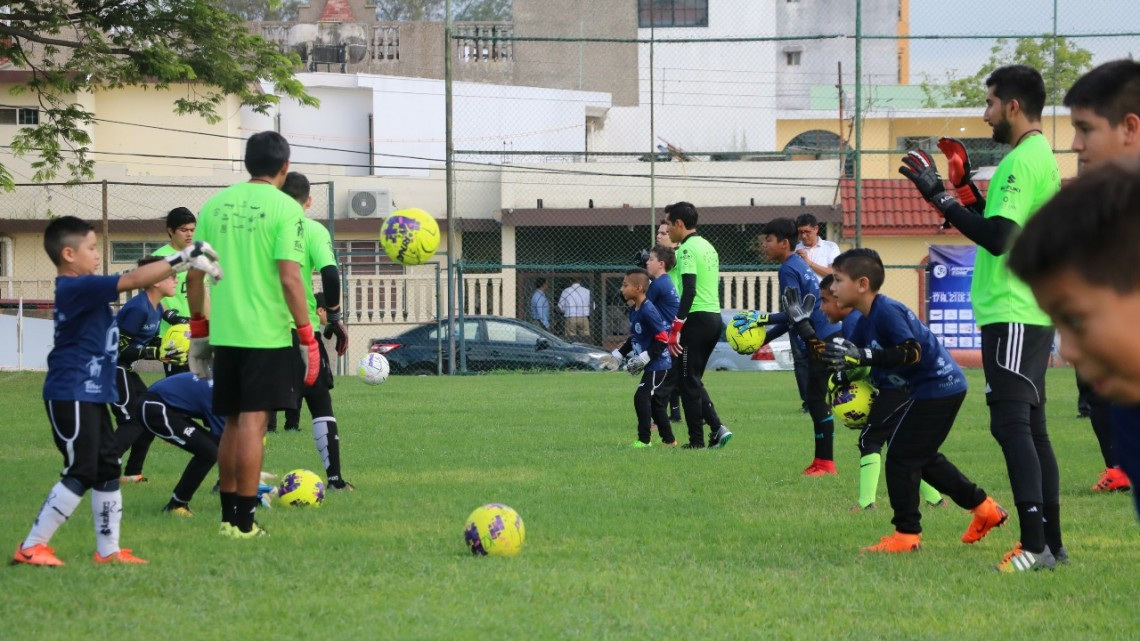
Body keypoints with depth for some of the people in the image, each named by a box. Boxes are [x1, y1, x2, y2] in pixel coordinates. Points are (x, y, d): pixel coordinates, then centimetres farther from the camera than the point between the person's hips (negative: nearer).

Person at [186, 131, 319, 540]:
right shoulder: (285, 209, -8)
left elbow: (194, 275, 9)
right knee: (252, 422, -3)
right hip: (268, 334, -5)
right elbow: (290, 278, -15)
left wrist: (198, 328, 18)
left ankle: (228, 515, 19)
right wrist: (308, 337, -10)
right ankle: (244, 522, -3)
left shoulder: (215, 205, 8)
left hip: (223, 333, 5)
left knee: (232, 424, 15)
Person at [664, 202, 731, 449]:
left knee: (687, 380, -1)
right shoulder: (708, 247, 17)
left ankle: (697, 439, 0)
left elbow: (689, 291, -20)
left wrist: (675, 329, -21)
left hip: (696, 319, -9)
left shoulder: (688, 249, -11)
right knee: (694, 380, 16)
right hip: (715, 317, 9)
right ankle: (717, 427, 3)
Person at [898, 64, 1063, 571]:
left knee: (1011, 422, -14)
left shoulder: (1024, 160, -14)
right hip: (1029, 313, 11)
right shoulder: (1038, 156, 18)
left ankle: (1034, 544, -19)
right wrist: (965, 188, 20)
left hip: (1013, 315, -11)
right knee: (1029, 426, 12)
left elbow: (998, 237, -23)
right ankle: (1050, 542, 14)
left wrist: (941, 197, -17)